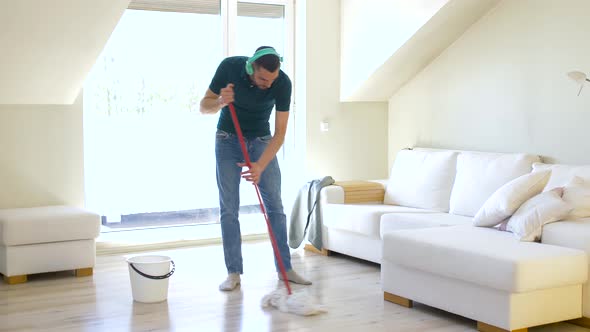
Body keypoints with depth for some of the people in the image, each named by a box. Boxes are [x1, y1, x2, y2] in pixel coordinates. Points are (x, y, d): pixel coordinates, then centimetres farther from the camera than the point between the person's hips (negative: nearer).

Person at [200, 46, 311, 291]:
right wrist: (220, 102, -36)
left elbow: (280, 132, -22)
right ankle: (234, 272, 3)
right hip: (228, 140, -1)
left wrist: (260, 165, -35)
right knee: (229, 208, -3)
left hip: (262, 141, 1)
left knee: (275, 205, -1)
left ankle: (285, 268, 7)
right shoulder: (230, 67, -24)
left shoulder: (283, 83, -24)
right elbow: (204, 107, -13)